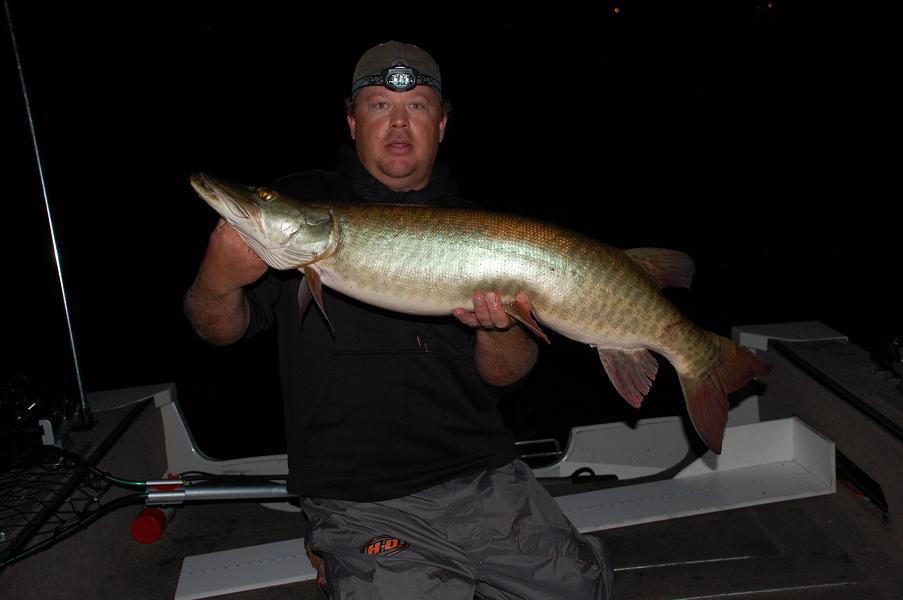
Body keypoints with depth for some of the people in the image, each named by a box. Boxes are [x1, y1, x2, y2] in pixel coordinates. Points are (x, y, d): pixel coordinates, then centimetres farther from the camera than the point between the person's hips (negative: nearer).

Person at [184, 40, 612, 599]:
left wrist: (498, 327, -18)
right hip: (363, 505, -2)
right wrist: (218, 284, -22)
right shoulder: (302, 204, 2)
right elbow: (221, 329, 1)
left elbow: (505, 376, 5)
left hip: (486, 480, 3)